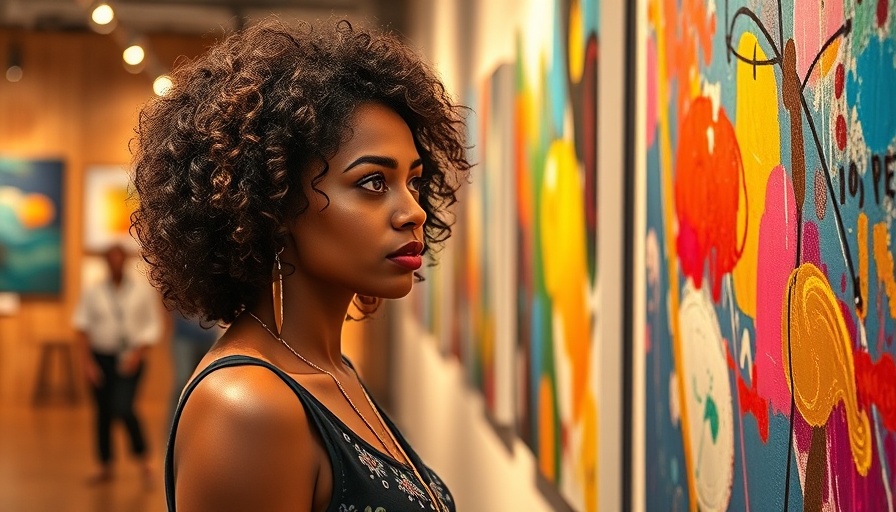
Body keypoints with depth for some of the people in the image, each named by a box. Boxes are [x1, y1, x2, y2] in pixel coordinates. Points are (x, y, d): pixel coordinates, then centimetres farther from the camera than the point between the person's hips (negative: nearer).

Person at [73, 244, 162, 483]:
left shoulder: (143, 290, 1)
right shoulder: (92, 291, 2)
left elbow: (153, 325, 1)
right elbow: (82, 326, 0)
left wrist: (138, 353, -11)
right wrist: (86, 361, -8)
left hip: (130, 358, -2)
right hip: (100, 357, 2)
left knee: (123, 408, -18)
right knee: (103, 412, 6)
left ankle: (143, 457, 1)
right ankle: (105, 466, 19)